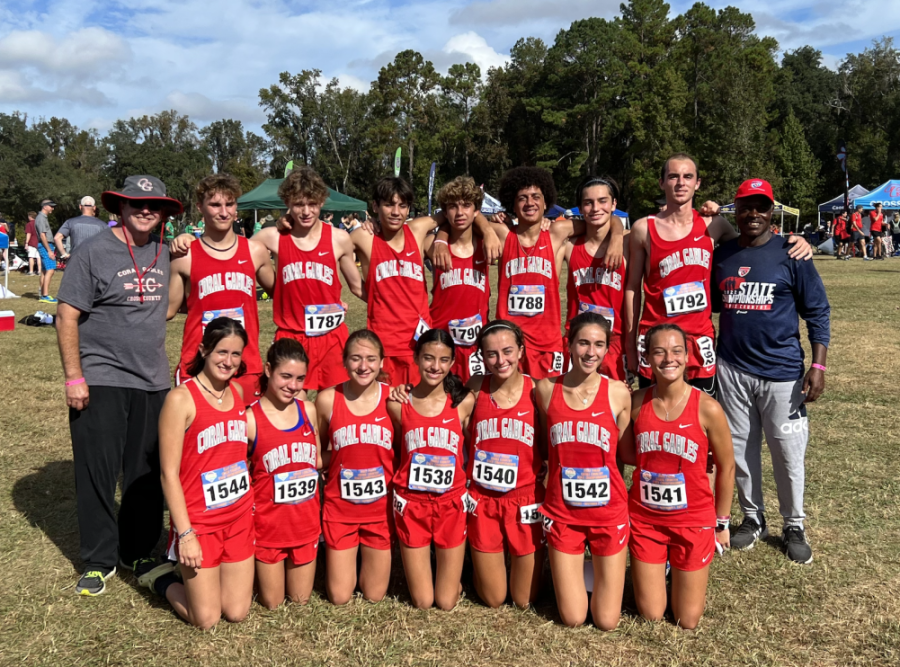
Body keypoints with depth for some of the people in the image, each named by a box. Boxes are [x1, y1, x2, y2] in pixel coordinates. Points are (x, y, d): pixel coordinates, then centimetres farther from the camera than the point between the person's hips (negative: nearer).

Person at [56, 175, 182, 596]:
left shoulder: (164, 254, 9)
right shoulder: (95, 252, -6)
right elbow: (67, 316, -8)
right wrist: (74, 377, -12)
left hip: (153, 382, 5)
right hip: (101, 382, -4)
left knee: (147, 474, 11)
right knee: (97, 474, 3)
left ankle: (138, 553, 27)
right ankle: (99, 561, 19)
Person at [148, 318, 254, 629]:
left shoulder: (238, 392, 4)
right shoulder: (181, 398, -15)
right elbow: (169, 474, -14)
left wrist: (251, 507, 9)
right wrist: (185, 533, -16)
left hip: (240, 517, 6)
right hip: (199, 520, -5)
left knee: (237, 612, 8)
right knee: (207, 619, 2)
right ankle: (163, 579, 28)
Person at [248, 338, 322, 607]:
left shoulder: (309, 411, -3)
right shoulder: (250, 419, -16)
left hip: (306, 521, 4)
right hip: (268, 523, -3)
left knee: (301, 599, 17)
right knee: (271, 603, 13)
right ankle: (253, 568, 39)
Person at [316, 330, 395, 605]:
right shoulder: (327, 399, -10)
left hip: (381, 507, 0)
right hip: (340, 507, 0)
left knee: (375, 595, 13)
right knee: (339, 597, 10)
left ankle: (368, 553, 42)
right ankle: (342, 558, 39)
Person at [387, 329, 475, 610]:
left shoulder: (464, 401, -8)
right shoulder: (398, 403, -7)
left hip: (451, 502, 0)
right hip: (411, 502, 0)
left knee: (447, 602, 8)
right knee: (422, 602, 9)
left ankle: (452, 568, 38)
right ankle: (418, 565, 38)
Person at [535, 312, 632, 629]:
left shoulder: (618, 393, -8)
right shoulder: (546, 389, -5)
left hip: (608, 511, 0)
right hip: (562, 511, 1)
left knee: (606, 621, 7)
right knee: (573, 618, 7)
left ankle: (601, 568, 35)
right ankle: (571, 570, 35)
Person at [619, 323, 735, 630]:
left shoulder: (707, 408, -15)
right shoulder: (636, 402, -9)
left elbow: (726, 467, -3)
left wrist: (722, 522, 3)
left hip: (693, 521, -1)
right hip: (644, 517, 2)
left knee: (687, 621, 10)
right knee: (650, 615, 13)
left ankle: (681, 573, 38)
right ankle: (657, 569, 41)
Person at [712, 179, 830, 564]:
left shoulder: (791, 254, -3)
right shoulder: (721, 256, 6)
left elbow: (817, 312, -2)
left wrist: (818, 365, -10)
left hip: (782, 372, -3)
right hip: (732, 370, 3)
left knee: (788, 453, 3)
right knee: (740, 450, 11)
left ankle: (794, 527, 23)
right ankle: (752, 519, 30)